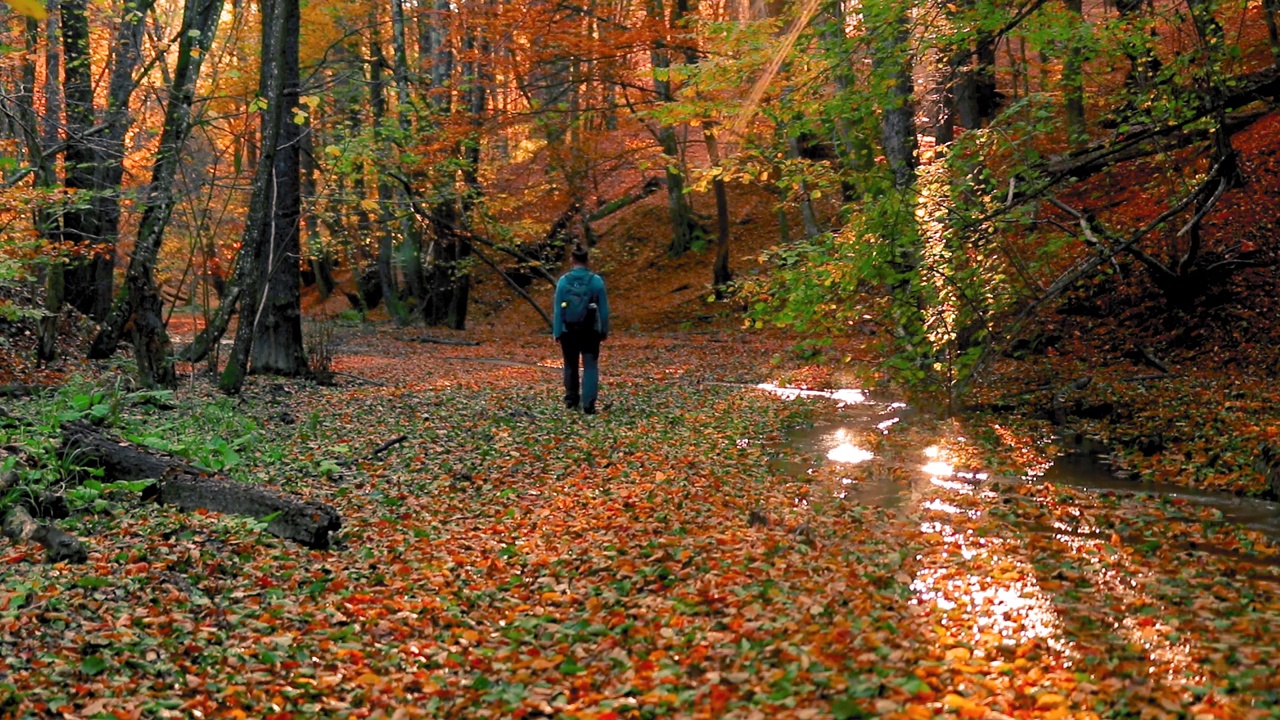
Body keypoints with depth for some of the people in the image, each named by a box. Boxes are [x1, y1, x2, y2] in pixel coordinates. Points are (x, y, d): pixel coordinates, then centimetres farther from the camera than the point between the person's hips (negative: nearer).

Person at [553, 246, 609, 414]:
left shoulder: (564, 281, -4)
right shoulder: (596, 281, -5)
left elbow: (558, 309, -4)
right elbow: (604, 309, -1)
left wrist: (556, 332, 1)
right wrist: (604, 330, 7)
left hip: (569, 331, 1)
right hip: (590, 331, -1)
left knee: (571, 366, 16)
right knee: (590, 367, -1)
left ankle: (571, 400, 26)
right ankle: (588, 403, -13)